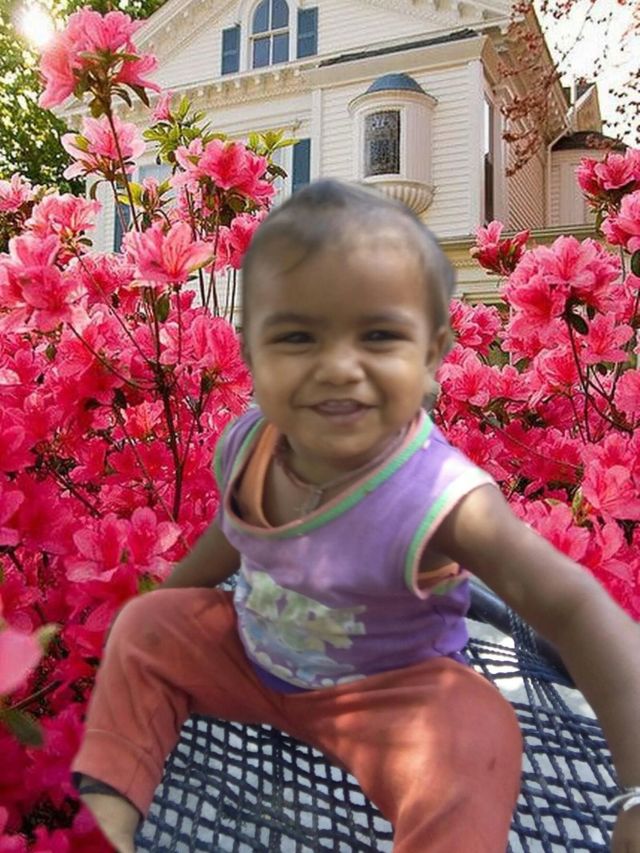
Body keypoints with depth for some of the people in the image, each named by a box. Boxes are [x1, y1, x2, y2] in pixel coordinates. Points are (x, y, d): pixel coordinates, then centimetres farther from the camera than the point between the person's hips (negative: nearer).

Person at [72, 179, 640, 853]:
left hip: (387, 688, -5)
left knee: (469, 737, -32)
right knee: (144, 627, 4)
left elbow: (571, 607, -34)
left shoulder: (440, 500, -36)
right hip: (248, 652, 6)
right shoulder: (247, 446, -19)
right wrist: (163, 597, 17)